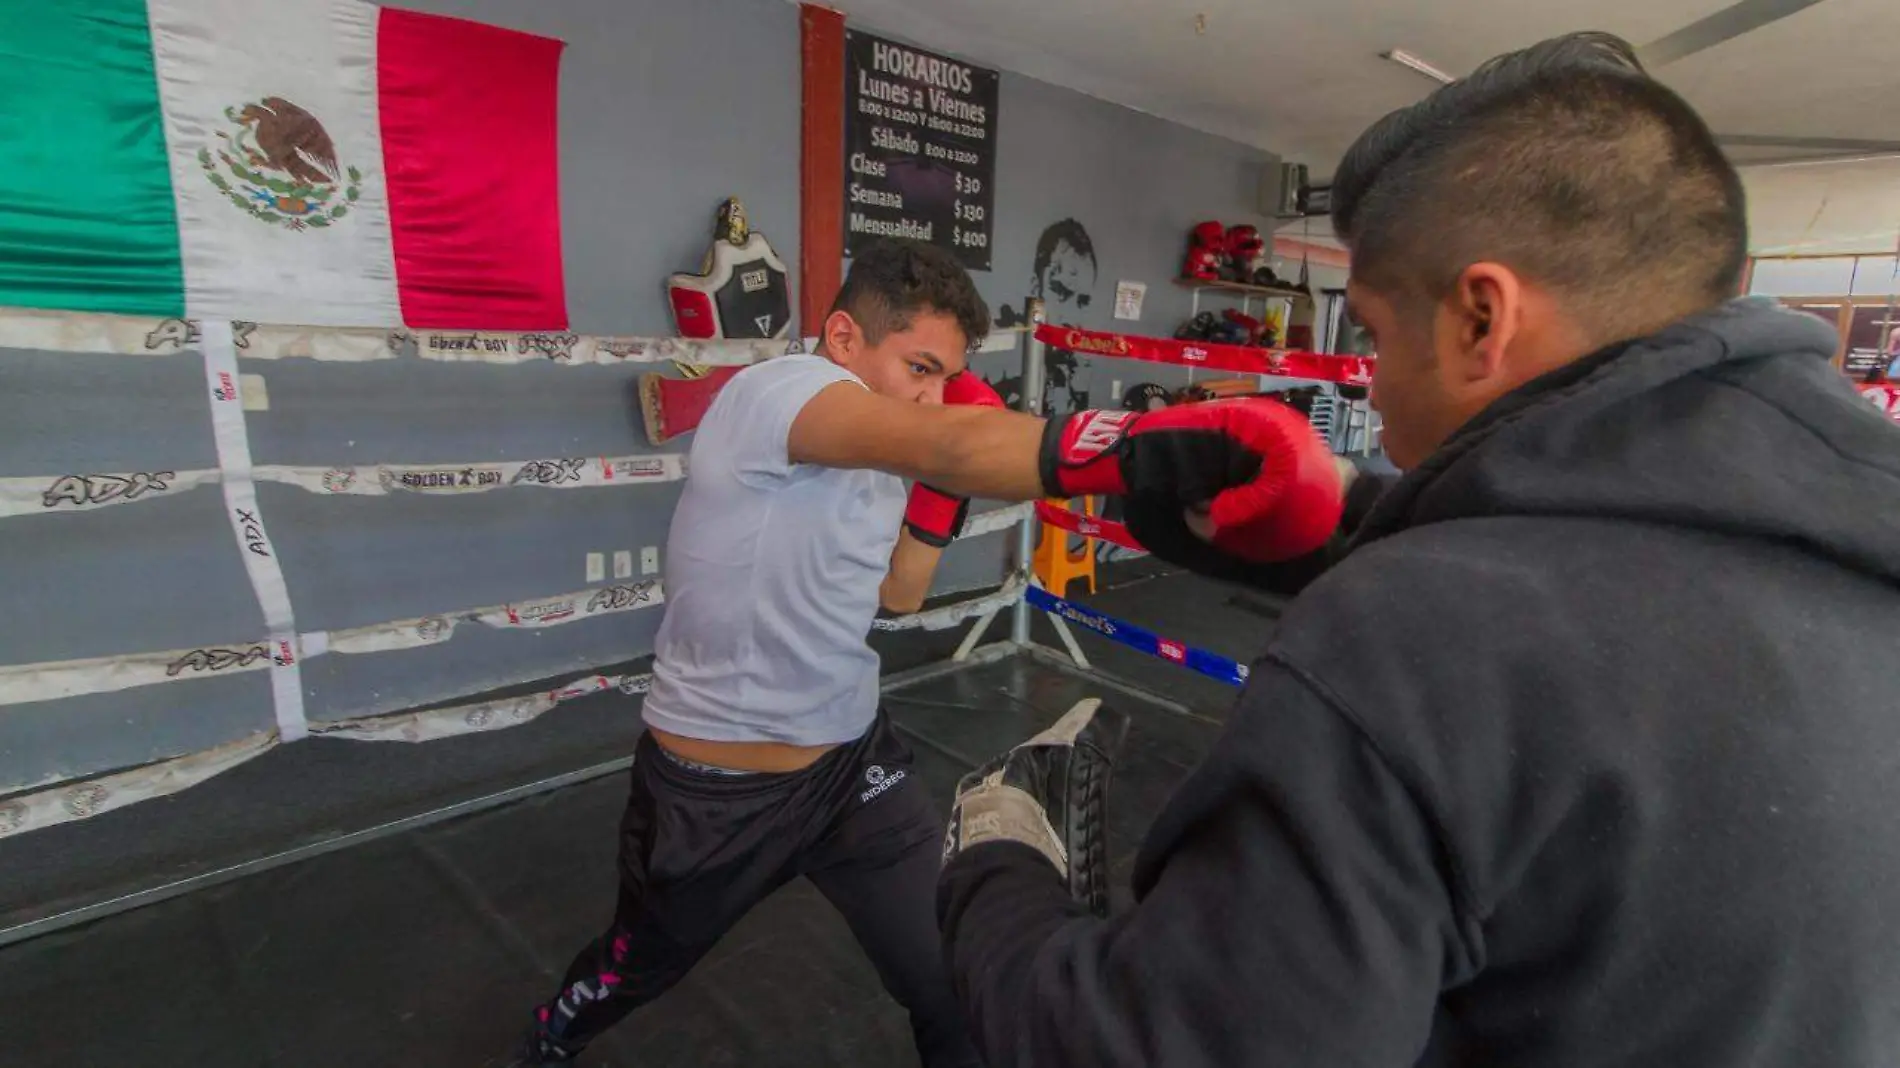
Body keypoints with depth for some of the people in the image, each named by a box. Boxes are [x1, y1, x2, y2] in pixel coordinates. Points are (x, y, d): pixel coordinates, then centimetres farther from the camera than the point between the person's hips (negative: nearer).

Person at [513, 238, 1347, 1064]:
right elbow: (945, 444, -46)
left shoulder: (874, 455, 1)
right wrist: (1153, 450, -58)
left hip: (852, 760, 6)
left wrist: (946, 485, -2)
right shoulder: (774, 391, -25)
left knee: (962, 994, 2)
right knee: (635, 970, 24)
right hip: (713, 786, -5)